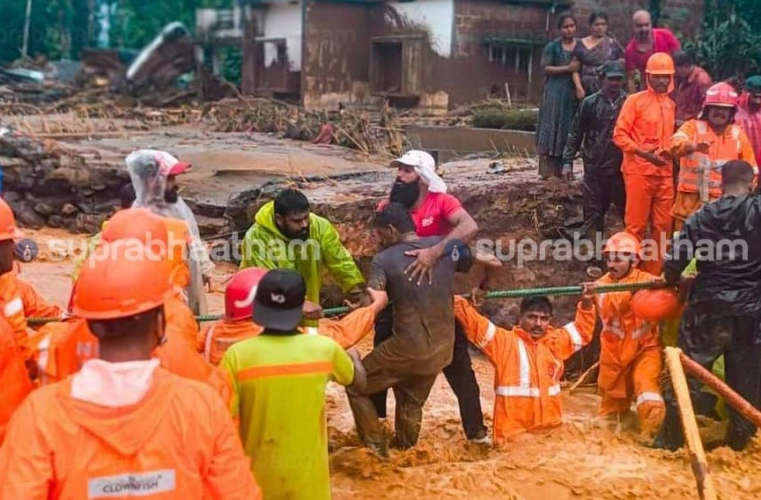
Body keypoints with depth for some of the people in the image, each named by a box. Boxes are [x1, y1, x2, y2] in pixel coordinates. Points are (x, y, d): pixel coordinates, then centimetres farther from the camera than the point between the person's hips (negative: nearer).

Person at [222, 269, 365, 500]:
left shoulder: (237, 356, -18)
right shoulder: (324, 349, -12)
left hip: (257, 479, -1)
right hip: (308, 480, 1)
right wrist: (355, 357, 33)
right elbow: (358, 378, 10)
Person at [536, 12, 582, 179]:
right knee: (552, 129, -6)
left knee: (568, 130, 4)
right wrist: (567, 68, -16)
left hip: (574, 92, 3)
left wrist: (580, 87, -7)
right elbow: (545, 68, -7)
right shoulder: (552, 47, 1)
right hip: (555, 92, -3)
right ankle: (548, 170, -7)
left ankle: (563, 170, 9)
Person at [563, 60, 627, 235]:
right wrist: (568, 161, -1)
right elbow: (575, 134, 4)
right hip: (594, 168, 0)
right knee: (593, 215, 7)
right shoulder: (590, 103, 2)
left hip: (622, 168, 0)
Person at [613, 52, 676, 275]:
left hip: (664, 172, 6)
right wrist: (643, 153, -18)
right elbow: (619, 134, -9)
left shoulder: (670, 104, 13)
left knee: (662, 226, 8)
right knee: (636, 225, -2)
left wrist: (669, 153, 7)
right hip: (639, 171, -6)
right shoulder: (635, 100, -3)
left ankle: (654, 273, 17)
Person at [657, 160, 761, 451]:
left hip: (707, 311, 1)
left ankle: (670, 440, 17)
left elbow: (673, 264, 0)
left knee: (687, 376, 10)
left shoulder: (700, 218, -1)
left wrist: (674, 281, 20)